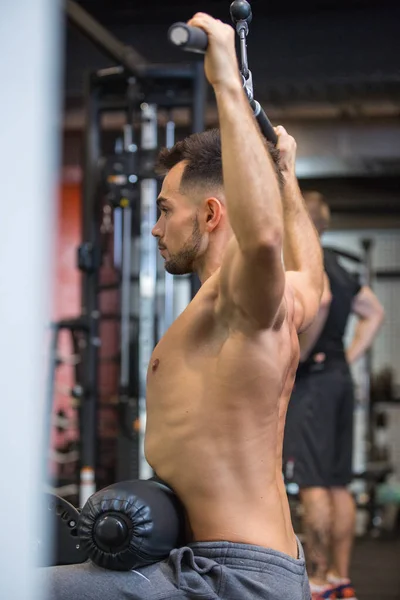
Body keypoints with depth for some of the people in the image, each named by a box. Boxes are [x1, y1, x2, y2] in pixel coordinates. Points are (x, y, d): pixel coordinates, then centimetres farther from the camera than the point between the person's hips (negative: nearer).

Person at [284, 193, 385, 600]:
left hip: (310, 380, -9)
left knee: (313, 484, -6)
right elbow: (374, 313, 24)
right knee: (337, 484, 10)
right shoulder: (336, 267, 17)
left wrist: (299, 351, -20)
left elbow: (320, 300, -31)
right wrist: (347, 357, 16)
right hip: (339, 379, 9)